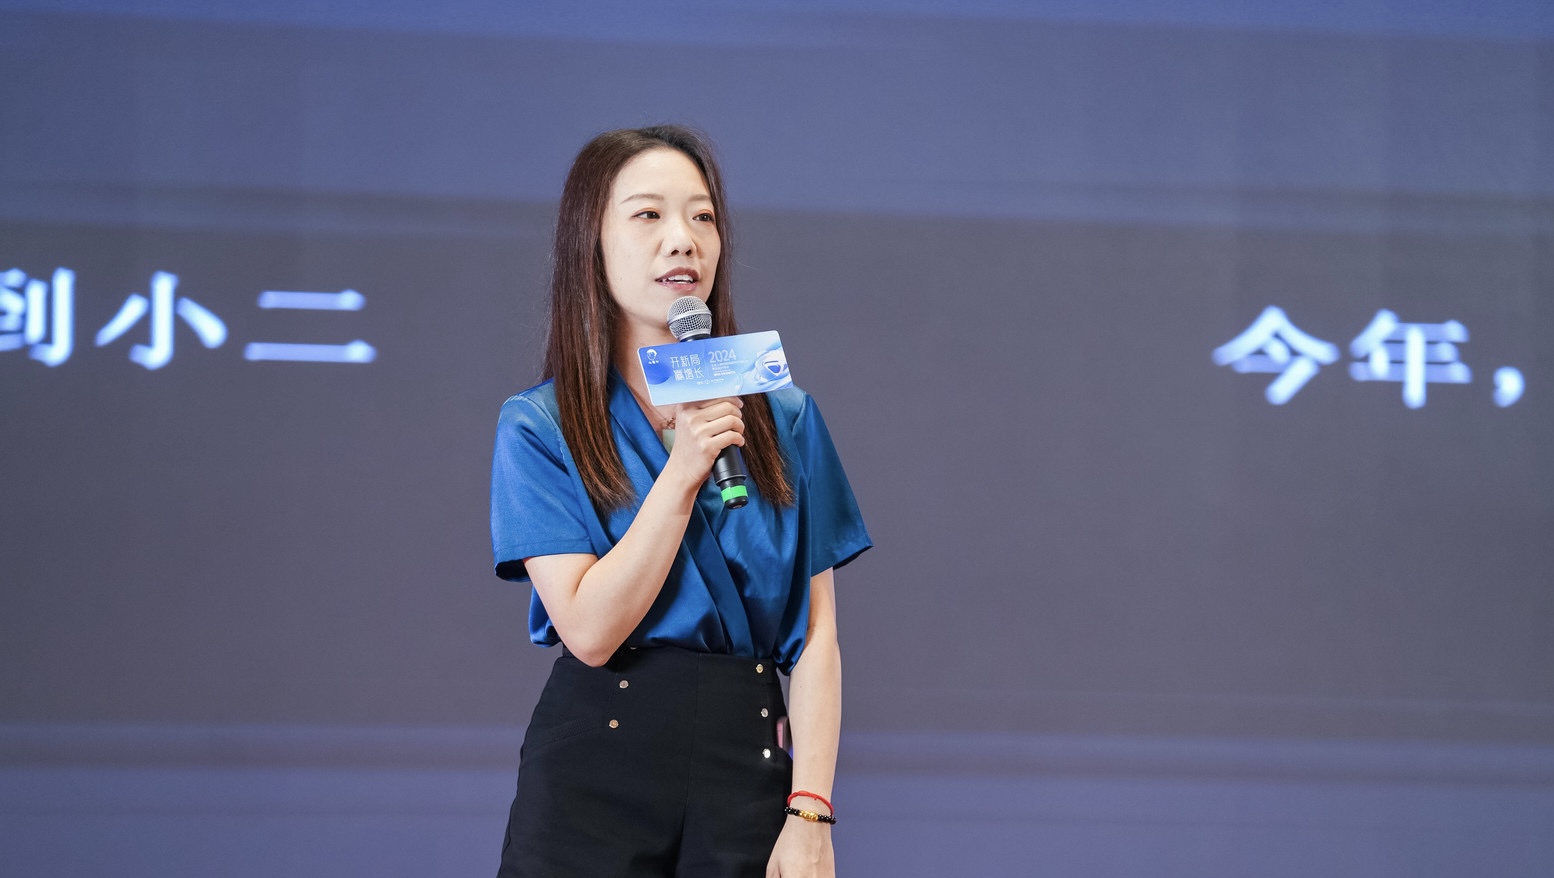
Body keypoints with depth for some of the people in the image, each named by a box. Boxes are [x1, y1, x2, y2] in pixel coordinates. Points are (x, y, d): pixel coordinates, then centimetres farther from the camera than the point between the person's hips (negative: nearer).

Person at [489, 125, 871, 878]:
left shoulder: (784, 418, 7)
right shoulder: (538, 428, -1)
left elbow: (817, 636, 2)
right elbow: (590, 631, -10)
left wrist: (809, 813, -8)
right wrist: (683, 471, -15)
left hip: (747, 758, 2)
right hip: (597, 769, -2)